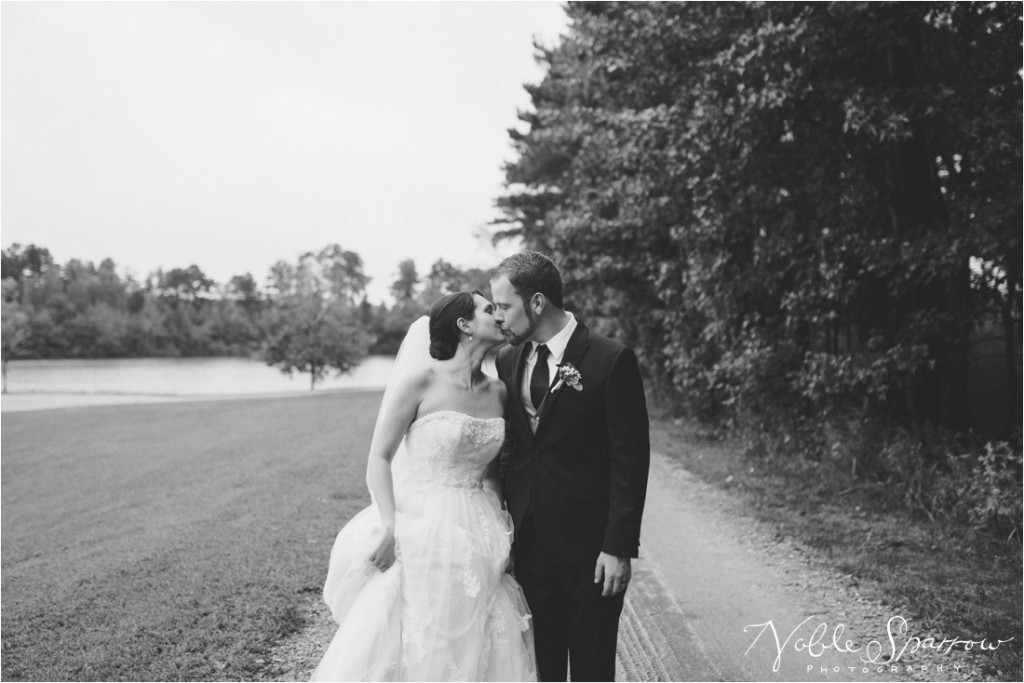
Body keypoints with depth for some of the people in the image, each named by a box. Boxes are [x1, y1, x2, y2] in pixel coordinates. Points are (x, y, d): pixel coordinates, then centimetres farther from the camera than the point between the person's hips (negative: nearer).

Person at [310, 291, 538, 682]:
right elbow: (379, 458, -9)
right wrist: (390, 526, -19)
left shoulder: (498, 393, 6)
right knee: (398, 650, 1)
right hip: (421, 533, -5)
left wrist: (502, 527, 4)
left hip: (479, 543, 5)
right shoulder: (421, 380, -9)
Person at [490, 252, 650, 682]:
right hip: (527, 546, 5)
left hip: (590, 550, -4)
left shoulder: (611, 360, -11)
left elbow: (630, 460, -11)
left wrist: (619, 547, -13)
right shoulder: (507, 361, 6)